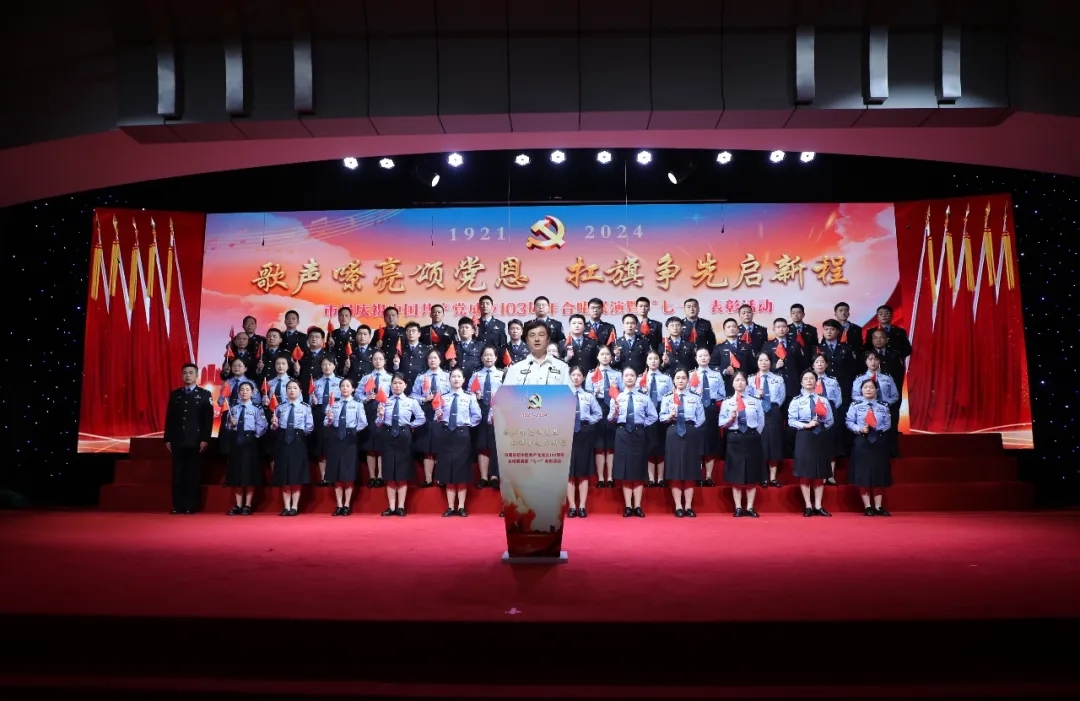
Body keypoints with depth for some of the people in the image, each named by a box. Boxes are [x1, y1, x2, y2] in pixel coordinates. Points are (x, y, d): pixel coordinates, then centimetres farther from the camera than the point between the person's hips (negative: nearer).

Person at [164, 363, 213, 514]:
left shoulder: (204, 394, 4)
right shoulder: (175, 394, 13)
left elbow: (208, 419, -2)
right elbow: (169, 418, 11)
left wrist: (205, 439, -11)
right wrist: (168, 439, 4)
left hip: (195, 441, -3)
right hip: (178, 441, 3)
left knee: (193, 475, 0)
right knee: (177, 474, 3)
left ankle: (191, 506, 3)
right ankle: (178, 506, 7)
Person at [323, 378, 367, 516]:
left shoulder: (357, 404, 3)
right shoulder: (334, 404, 10)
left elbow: (363, 423, -3)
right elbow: (328, 424, 5)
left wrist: (353, 430, -5)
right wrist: (329, 420, -15)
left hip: (350, 439, -3)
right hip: (336, 438, 3)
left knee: (348, 473, 0)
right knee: (336, 474, 4)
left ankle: (347, 505, 7)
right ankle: (339, 506, 10)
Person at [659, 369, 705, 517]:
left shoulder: (695, 398, 9)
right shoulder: (667, 397, 7)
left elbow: (701, 417, 7)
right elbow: (662, 417, 2)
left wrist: (693, 427, -6)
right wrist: (670, 417, -17)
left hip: (691, 433, 1)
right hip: (674, 433, -1)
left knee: (691, 470, 1)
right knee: (675, 470, -2)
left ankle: (688, 506, 6)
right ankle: (678, 507, 1)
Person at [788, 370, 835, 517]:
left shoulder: (823, 400, 10)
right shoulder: (796, 401, 1)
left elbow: (830, 421, 9)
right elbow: (791, 421, -6)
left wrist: (820, 424, -6)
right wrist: (806, 425, -17)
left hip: (820, 436, 3)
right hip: (804, 436, -3)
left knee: (820, 472, 5)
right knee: (805, 471, -2)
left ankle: (818, 506, 10)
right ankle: (808, 506, 4)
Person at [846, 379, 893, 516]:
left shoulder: (883, 407, 4)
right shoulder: (855, 406, -1)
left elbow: (887, 424, 3)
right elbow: (849, 422, -4)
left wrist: (877, 428, -15)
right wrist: (860, 429, -18)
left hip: (879, 442, 2)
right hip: (862, 442, -2)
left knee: (880, 474, 5)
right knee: (863, 474, -2)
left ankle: (878, 507, 12)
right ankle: (867, 507, 6)